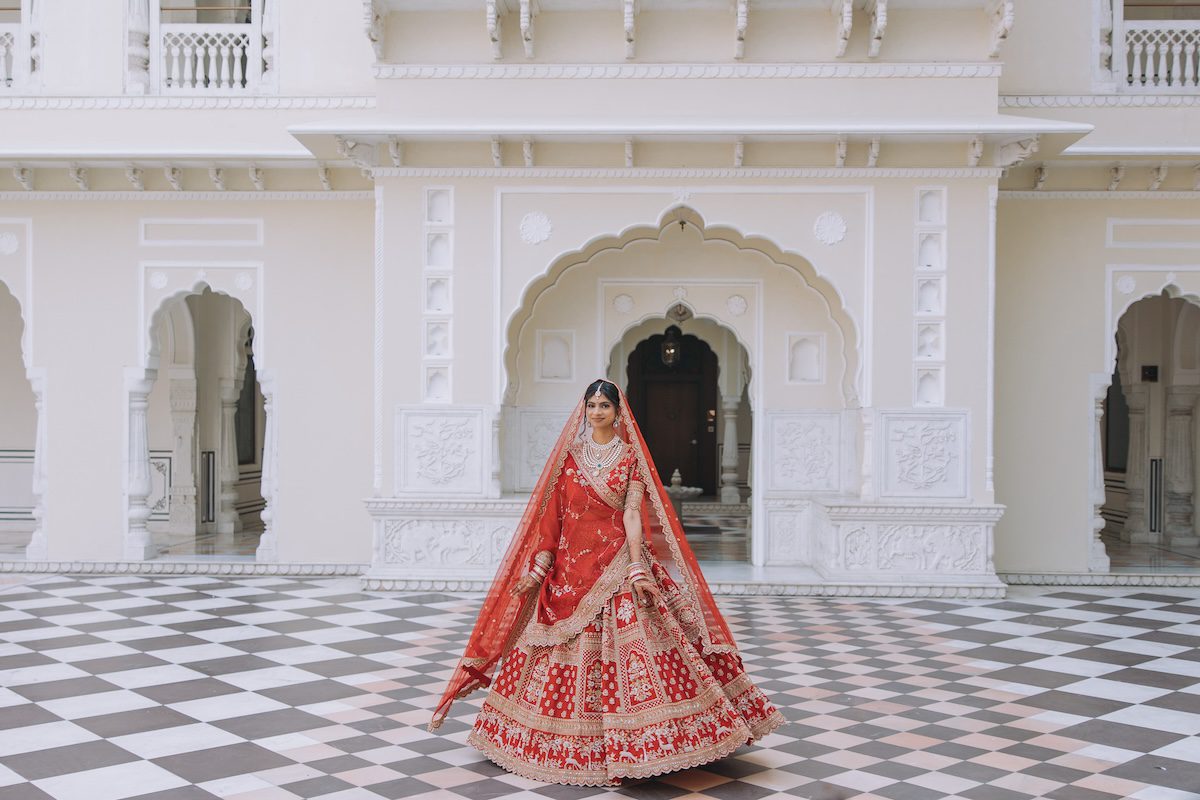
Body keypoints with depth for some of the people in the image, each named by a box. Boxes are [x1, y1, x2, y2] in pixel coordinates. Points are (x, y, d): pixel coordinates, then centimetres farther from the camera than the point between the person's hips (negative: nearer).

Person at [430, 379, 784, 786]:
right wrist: (538, 565, -1)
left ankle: (620, 745, -2)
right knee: (569, 649, 4)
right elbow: (552, 514, 6)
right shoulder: (569, 455, 9)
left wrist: (637, 569, -17)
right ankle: (573, 743, 17)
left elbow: (633, 514, -6)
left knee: (624, 643, -10)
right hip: (571, 564, 3)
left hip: (616, 561, -2)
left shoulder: (631, 457, 3)